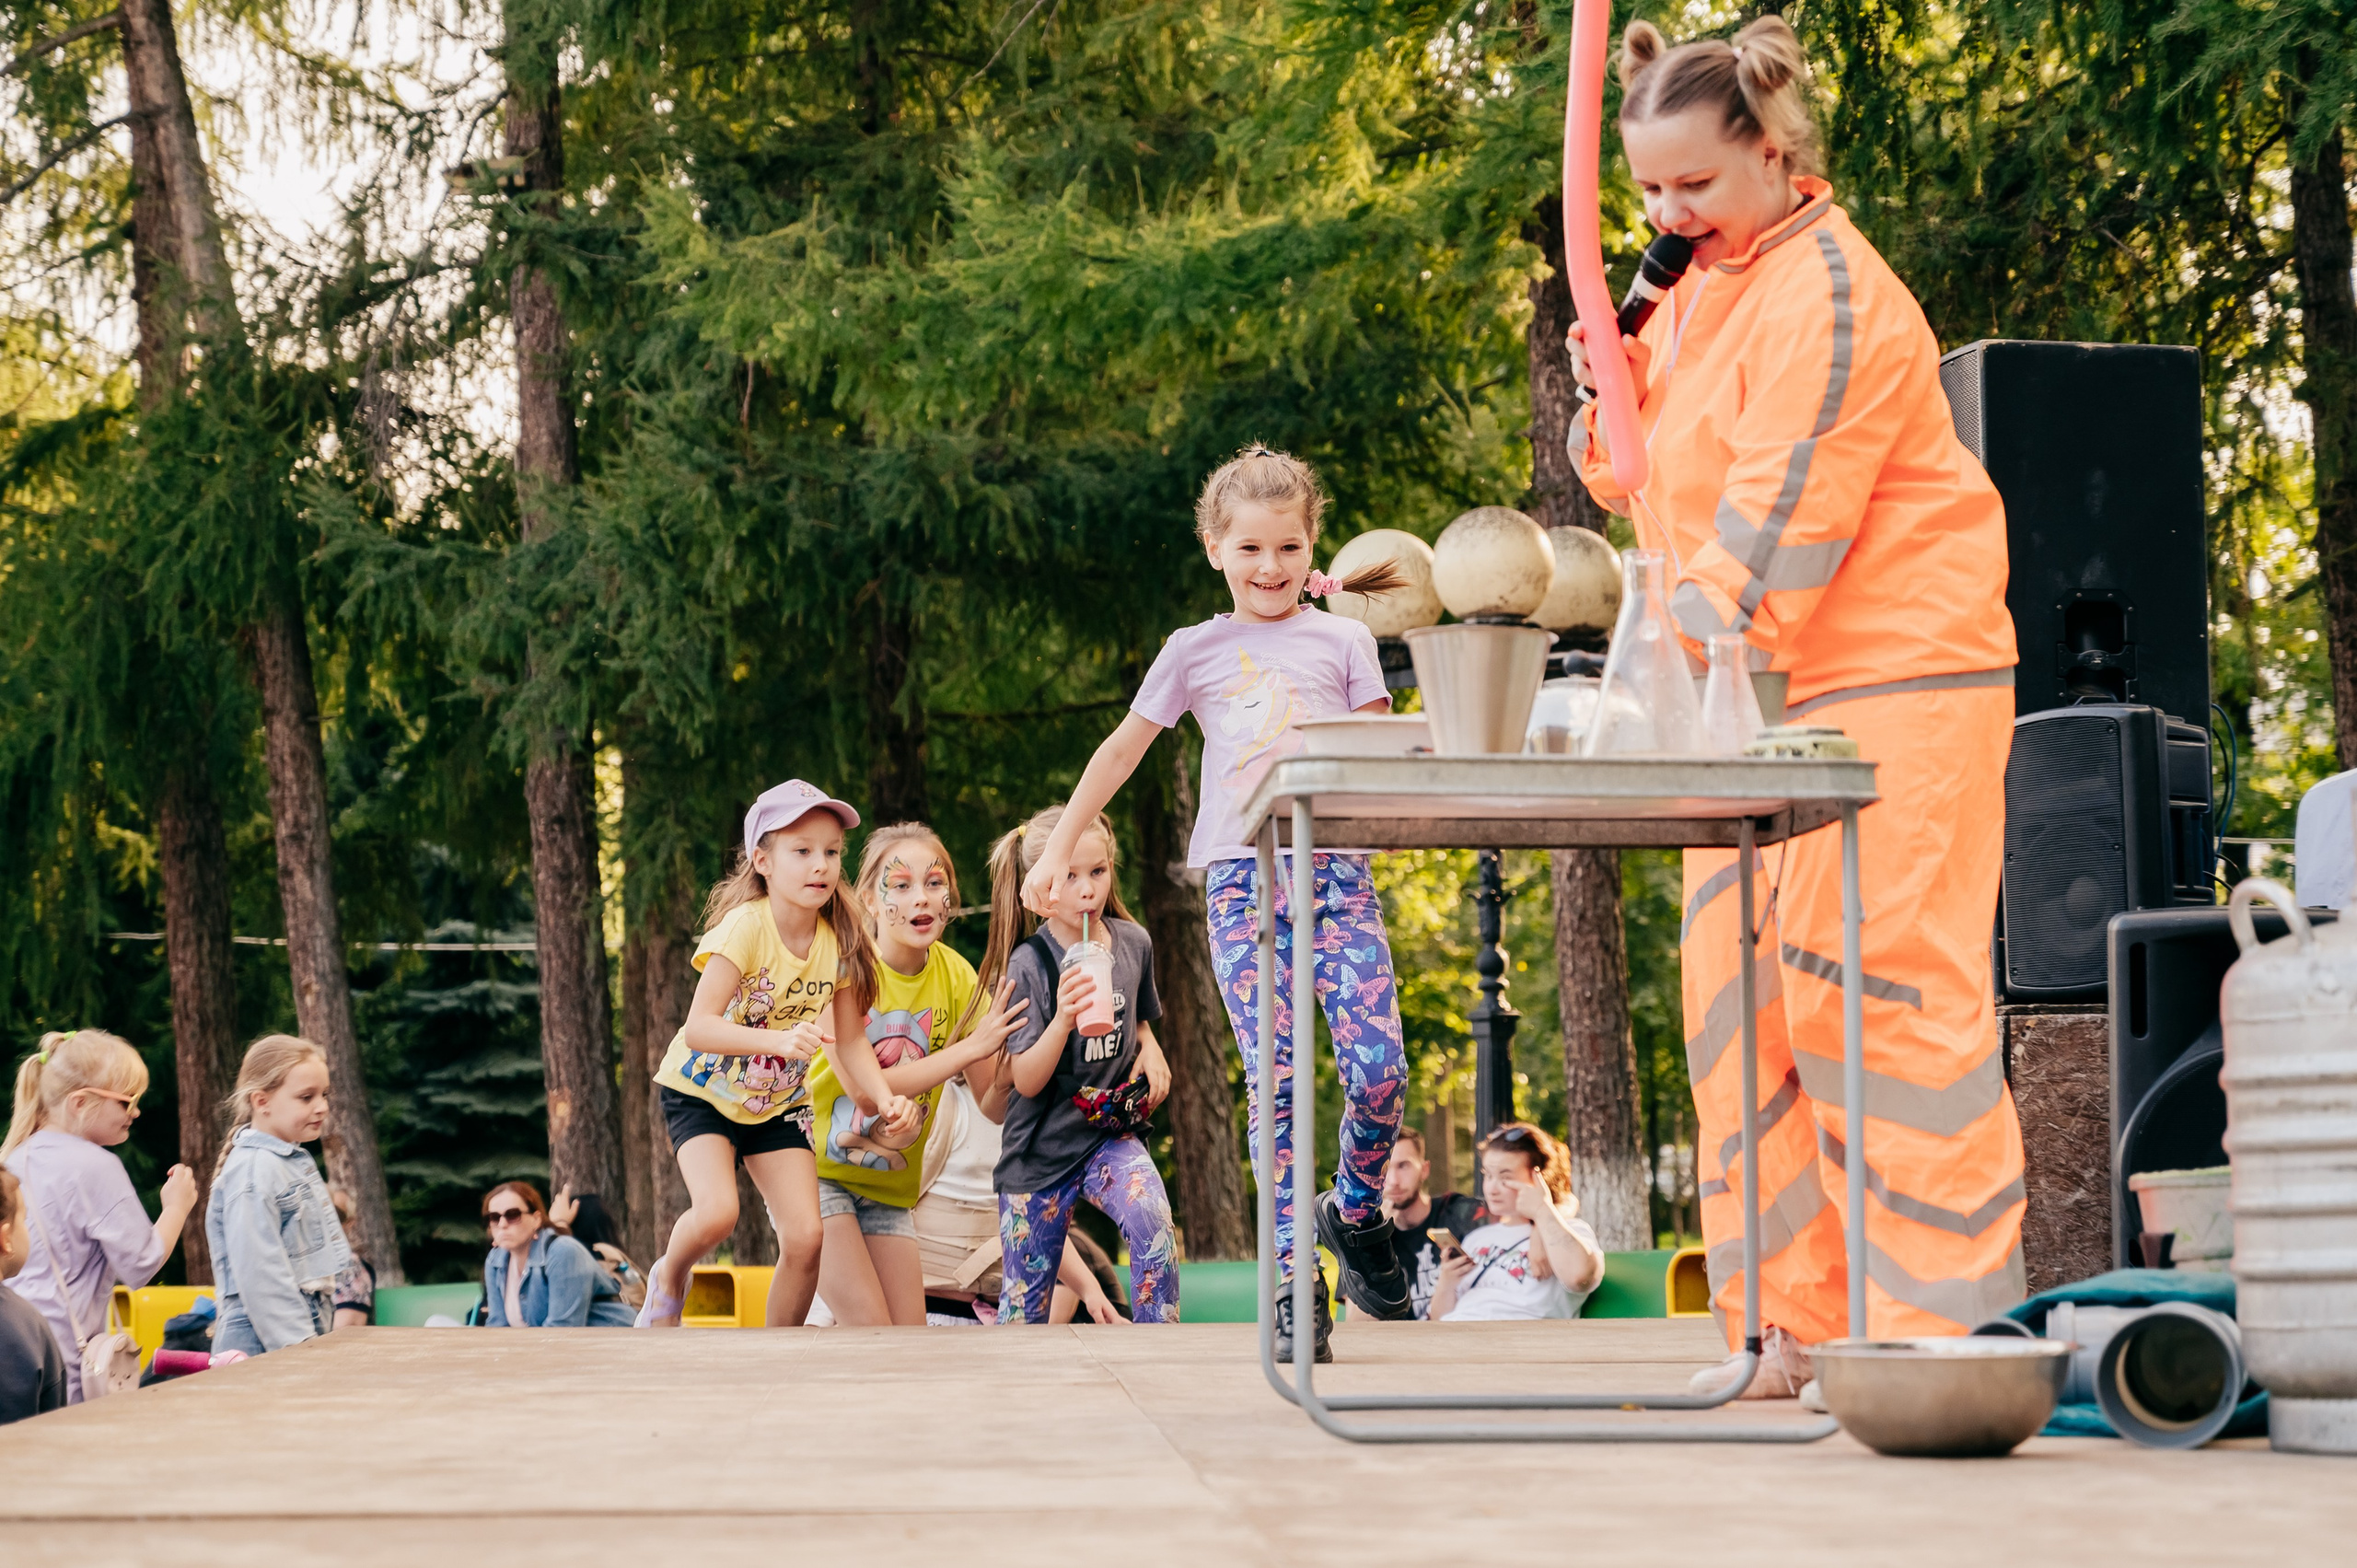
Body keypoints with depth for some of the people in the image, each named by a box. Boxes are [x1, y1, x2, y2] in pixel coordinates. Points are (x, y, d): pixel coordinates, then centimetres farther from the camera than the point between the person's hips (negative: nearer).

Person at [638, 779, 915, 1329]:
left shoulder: (840, 941, -11)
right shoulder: (746, 927, -26)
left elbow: (850, 1040, -1)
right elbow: (698, 1027, -33)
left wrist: (885, 1100, -18)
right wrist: (779, 1039, -46)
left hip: (778, 1102, 4)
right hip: (702, 1091, -4)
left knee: (805, 1239, -10)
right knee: (717, 1213, -28)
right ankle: (667, 1280, 8)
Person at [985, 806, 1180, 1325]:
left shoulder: (1134, 943, -1)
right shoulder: (1028, 965, -15)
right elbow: (1027, 1081, -19)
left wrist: (1150, 1049, -2)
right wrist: (1064, 1019, -35)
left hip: (1111, 1133, 2)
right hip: (1042, 1147, -2)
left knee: (1153, 1222, -28)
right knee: (1024, 1309, 5)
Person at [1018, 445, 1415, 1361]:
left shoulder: (1343, 641, 13)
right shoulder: (1196, 650, 14)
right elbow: (1123, 749, 21)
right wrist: (1059, 850, 21)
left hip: (1335, 867, 0)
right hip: (1243, 877, 0)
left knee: (1378, 1071, -11)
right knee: (1276, 1080, -8)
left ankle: (1356, 1212, 18)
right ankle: (1295, 1288, -6)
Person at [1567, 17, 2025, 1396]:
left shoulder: (1827, 299, -14)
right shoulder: (1706, 287, 15)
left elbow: (1777, 519, -21)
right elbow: (1657, 488, 21)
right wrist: (1613, 399, 1)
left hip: (1892, 684, -9)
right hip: (1764, 705, 9)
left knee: (1873, 994, -12)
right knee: (1742, 1001, 6)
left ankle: (1945, 1326, -6)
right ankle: (1794, 1329, 12)